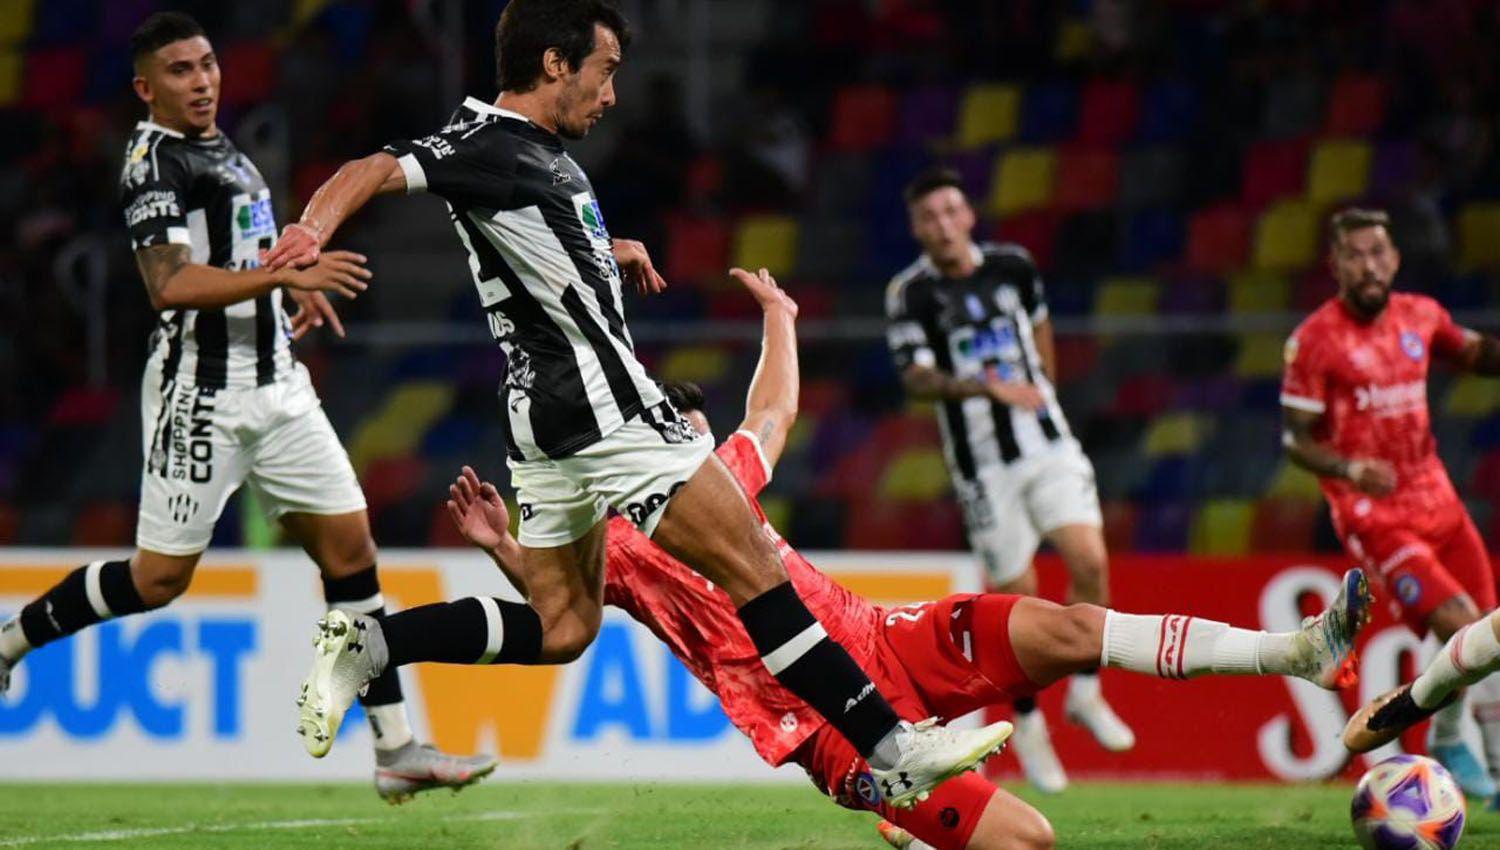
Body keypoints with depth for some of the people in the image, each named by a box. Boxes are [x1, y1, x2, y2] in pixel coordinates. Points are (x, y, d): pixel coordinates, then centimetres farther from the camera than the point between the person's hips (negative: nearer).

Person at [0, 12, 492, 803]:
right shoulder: (153, 160, -14)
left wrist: (292, 290, 29)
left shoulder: (220, 147, 15)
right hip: (202, 392, -8)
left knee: (348, 544, 1)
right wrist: (286, 275, -32)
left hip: (276, 382, 8)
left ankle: (396, 750, 1)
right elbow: (169, 286, -28)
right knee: (159, 577, -1)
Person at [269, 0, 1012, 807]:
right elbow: (372, 172, -24)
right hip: (606, 409, -11)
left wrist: (604, 252, 26)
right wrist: (310, 233, -42)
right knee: (756, 573, -8)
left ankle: (362, 645, 1)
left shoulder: (543, 155, 16)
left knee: (561, 631, 10)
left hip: (549, 423, 11)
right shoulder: (490, 146, -12)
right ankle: (894, 751, -8)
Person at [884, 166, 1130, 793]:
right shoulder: (910, 294, -9)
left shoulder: (1012, 265, 3)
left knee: (1091, 562, -13)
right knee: (1017, 597, 0)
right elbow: (917, 380, -21)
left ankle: (1085, 694, 7)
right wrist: (988, 388, -34)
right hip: (982, 463, -3)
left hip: (1047, 443, 3)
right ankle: (1027, 724, 21)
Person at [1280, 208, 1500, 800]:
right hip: (1373, 515, -6)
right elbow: (1296, 439, -9)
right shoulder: (1314, 340, -11)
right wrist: (1351, 469, -27)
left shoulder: (1420, 317, 5)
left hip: (1434, 498, 6)